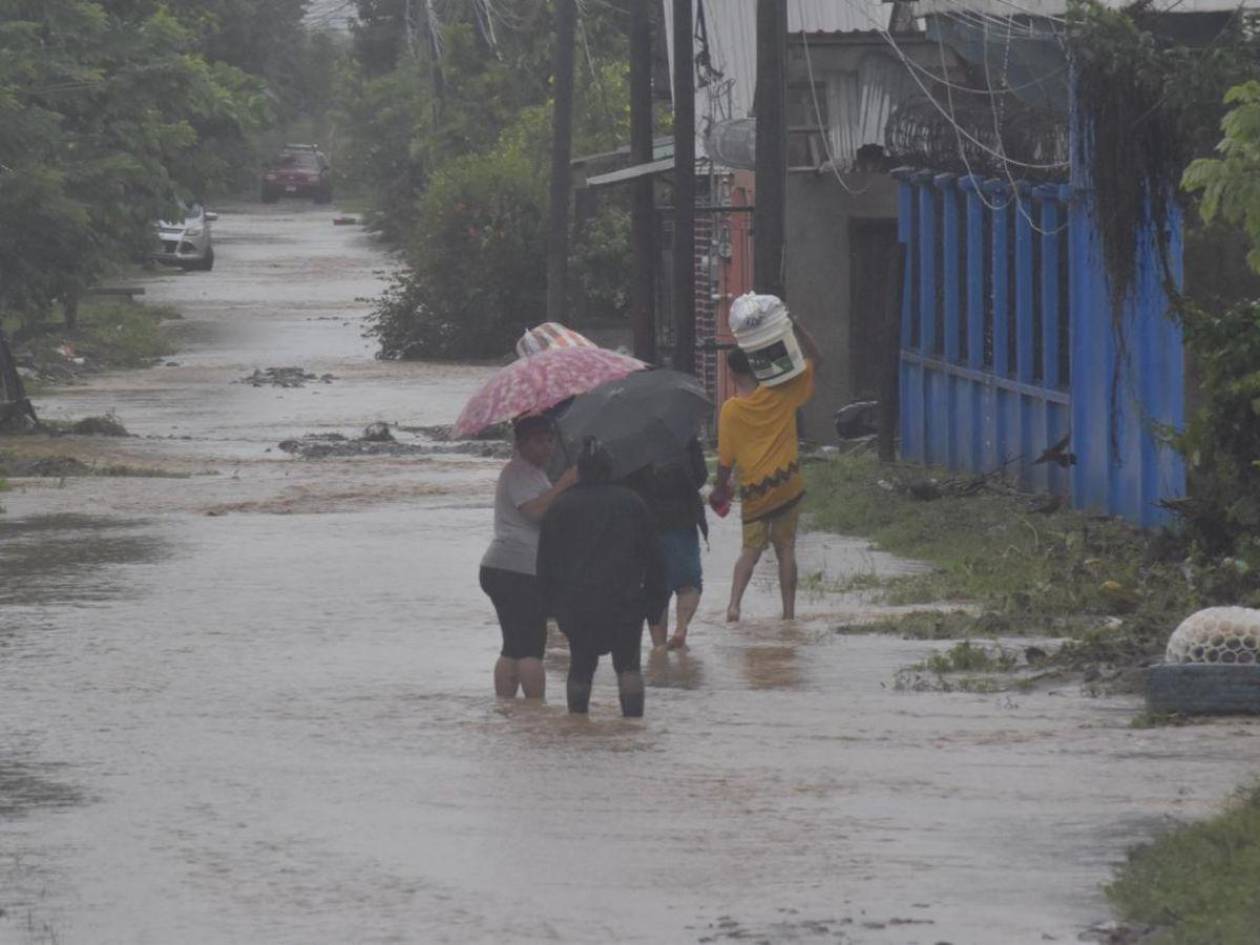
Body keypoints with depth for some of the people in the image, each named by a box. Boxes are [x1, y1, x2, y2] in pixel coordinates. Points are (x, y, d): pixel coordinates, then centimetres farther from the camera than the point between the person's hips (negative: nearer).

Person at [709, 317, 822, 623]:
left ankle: (734, 604, -12)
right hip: (787, 486, 1)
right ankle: (789, 611, 7)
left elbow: (725, 457, -3)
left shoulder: (731, 410, -8)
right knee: (786, 549, 9)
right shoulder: (780, 394, -5)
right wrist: (794, 326, 1)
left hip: (754, 491, -1)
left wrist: (720, 488, 12)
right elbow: (815, 358, 3)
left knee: (751, 549, 7)